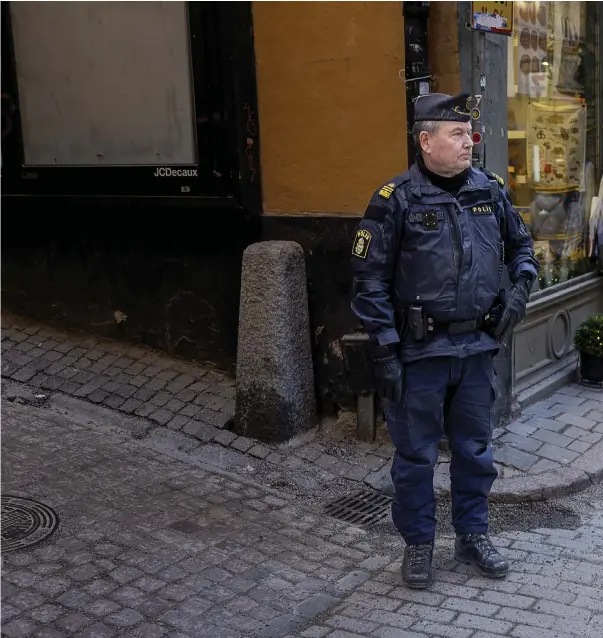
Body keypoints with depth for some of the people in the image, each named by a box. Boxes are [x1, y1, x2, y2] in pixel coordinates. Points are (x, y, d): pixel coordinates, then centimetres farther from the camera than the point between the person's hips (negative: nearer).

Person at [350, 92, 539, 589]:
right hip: (419, 350, -4)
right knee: (416, 454, 8)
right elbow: (370, 280, -9)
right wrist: (385, 352, -12)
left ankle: (473, 535, 34)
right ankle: (418, 543, 26)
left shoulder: (490, 191, 4)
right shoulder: (395, 201, -10)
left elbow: (521, 245, 19)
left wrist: (522, 285, -1)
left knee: (475, 449, 16)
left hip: (477, 347, 4)